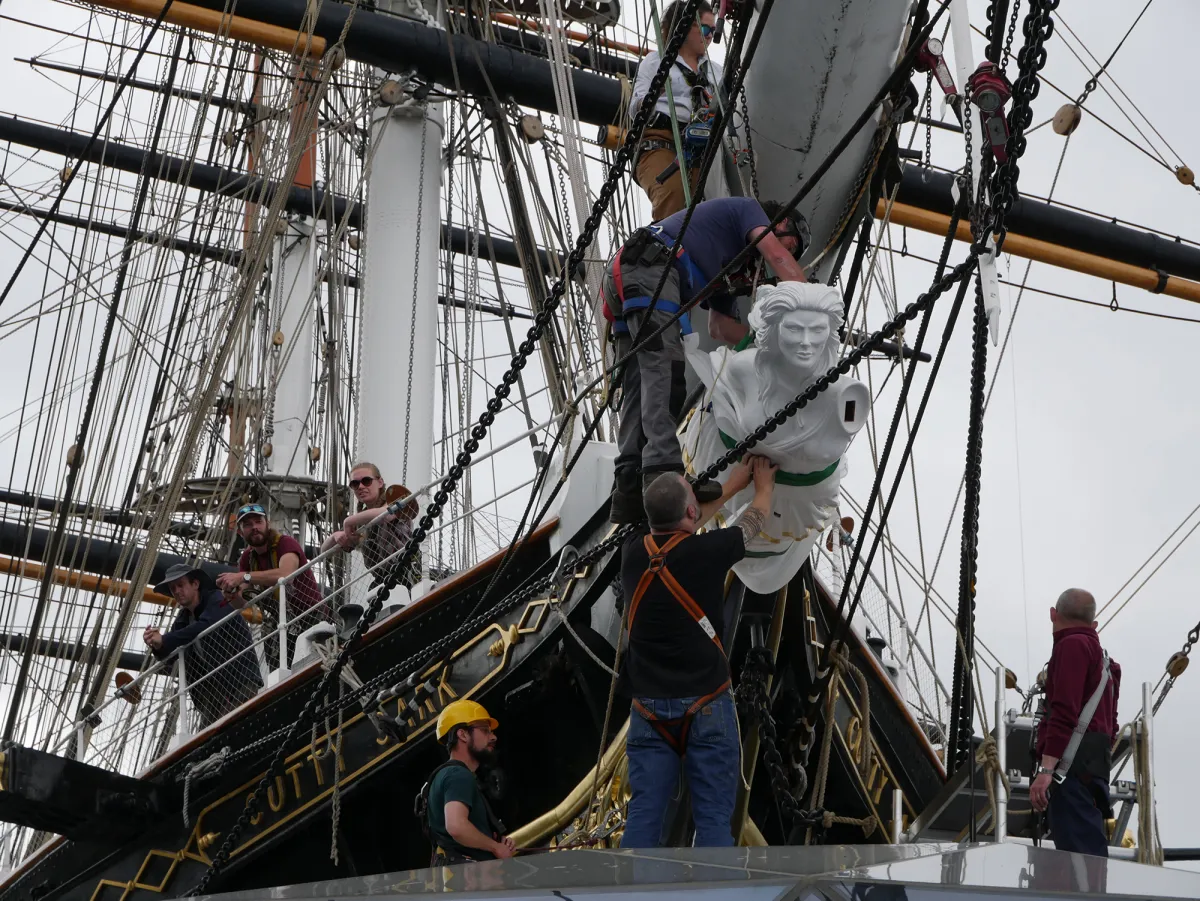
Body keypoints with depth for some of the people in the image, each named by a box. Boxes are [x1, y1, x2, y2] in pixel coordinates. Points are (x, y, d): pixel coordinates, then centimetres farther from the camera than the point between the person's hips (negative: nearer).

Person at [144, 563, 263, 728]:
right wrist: (157, 646, -19)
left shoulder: (218, 600, -8)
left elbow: (205, 627, -28)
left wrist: (164, 640, -30)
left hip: (240, 682, -8)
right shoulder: (183, 618, 15)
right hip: (211, 688, 8)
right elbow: (168, 655, 6)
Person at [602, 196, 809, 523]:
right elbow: (777, 255, -3)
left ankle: (629, 494, -7)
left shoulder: (728, 264, 36)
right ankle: (664, 471, -35)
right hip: (649, 266, -10)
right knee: (665, 370, -21)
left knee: (639, 389, 1)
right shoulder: (749, 209, 15)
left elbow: (719, 327, 31)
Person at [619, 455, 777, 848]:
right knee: (713, 819, 0)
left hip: (649, 708, 4)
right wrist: (764, 485, 35)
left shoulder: (633, 553, 1)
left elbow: (676, 529, 23)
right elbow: (754, 521, 12)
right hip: (705, 705, -3)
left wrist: (731, 486, 35)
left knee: (643, 815, 3)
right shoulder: (707, 551, -10)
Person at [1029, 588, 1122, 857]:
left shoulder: (1072, 645, -1)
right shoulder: (1103, 659, 27)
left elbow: (1064, 711, -13)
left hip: (1074, 765, -9)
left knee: (1078, 853, -18)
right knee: (1091, 853, 5)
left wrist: (1046, 768, -19)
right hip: (1096, 769, 9)